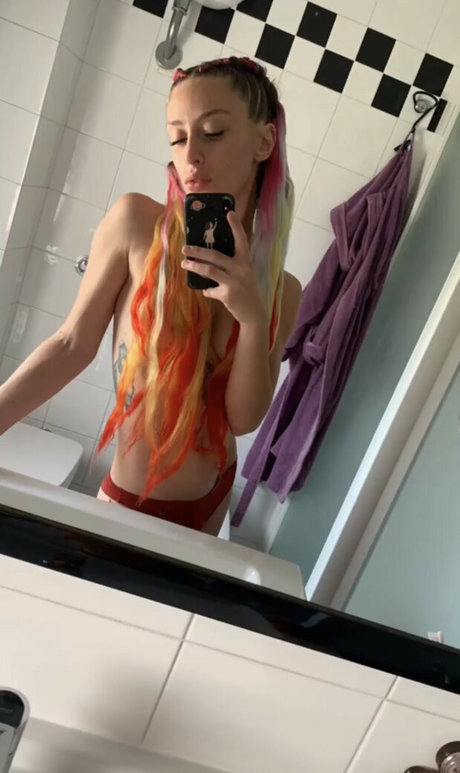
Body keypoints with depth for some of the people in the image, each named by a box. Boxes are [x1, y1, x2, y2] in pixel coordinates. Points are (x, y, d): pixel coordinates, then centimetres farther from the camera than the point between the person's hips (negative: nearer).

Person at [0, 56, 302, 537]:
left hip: (213, 497, 5)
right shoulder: (136, 222, -18)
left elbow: (244, 418, -10)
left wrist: (253, 318, -24)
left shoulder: (281, 290, -8)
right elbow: (74, 344, -14)